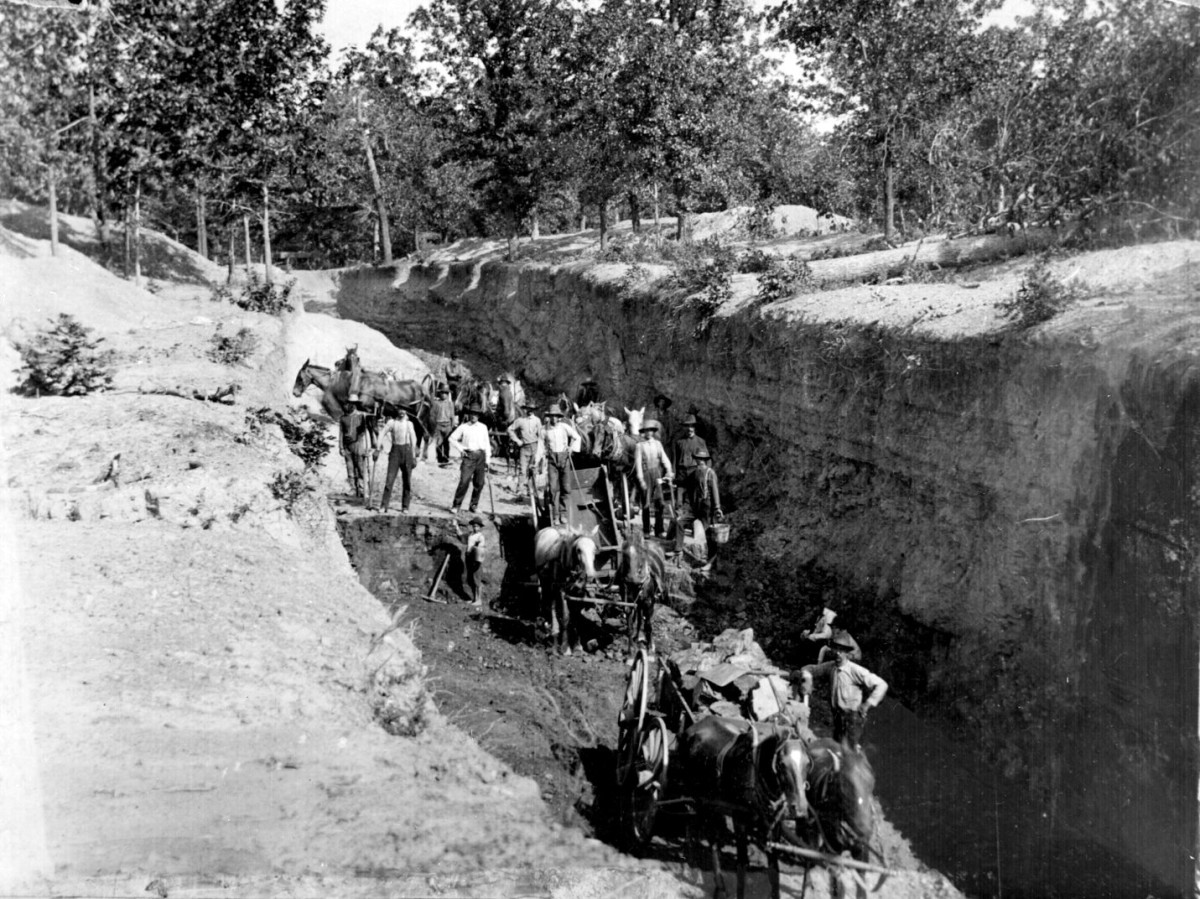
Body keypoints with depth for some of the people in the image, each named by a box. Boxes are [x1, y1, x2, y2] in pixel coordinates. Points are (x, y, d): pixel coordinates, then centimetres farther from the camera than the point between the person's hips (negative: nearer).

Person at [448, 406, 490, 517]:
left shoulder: (483, 427, 11)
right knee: (464, 481, -10)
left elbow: (487, 443, 12)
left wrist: (488, 459, 6)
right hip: (469, 455, -3)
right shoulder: (463, 427, 5)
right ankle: (455, 506, -5)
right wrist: (460, 449, 0)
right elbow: (452, 439, 11)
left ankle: (474, 505, 16)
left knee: (479, 483, 4)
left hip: (481, 455, 3)